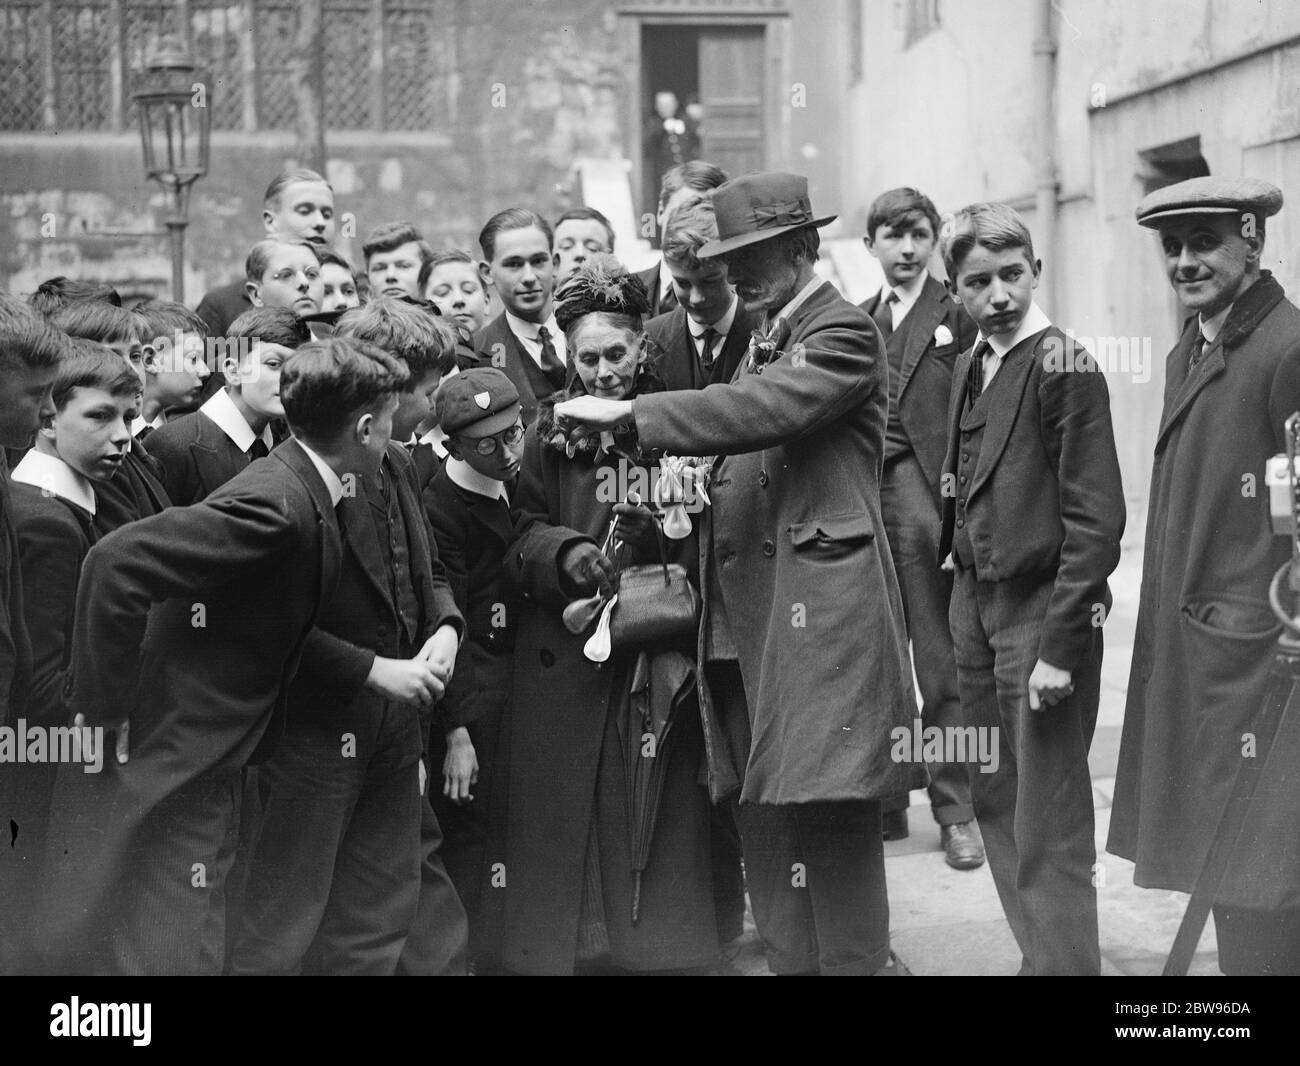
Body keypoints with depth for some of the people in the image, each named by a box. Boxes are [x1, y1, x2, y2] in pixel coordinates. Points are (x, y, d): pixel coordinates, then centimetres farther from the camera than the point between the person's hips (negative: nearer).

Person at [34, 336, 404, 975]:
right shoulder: (274, 506, -22)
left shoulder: (295, 492, 9)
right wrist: (104, 706, -22)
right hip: (161, 771, -10)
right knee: (165, 954, -7)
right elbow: (117, 562, -29)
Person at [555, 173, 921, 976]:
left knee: (830, 816, -7)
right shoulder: (766, 340, 21)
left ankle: (854, 960, 0)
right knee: (765, 819, 10)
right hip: (750, 614, 9)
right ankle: (789, 958, 17)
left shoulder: (845, 334, -6)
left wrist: (630, 415, -22)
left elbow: (766, 409, -22)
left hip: (821, 607, -9)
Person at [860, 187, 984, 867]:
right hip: (859, 503, 5)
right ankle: (882, 802, 20)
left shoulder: (958, 318, 0)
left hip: (925, 507, -4)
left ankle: (955, 811, 6)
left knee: (941, 670, -1)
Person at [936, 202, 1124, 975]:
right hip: (977, 603, 8)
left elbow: (1096, 520, -17)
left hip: (1041, 611, -8)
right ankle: (1041, 951, 28)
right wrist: (963, 594, 7)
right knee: (998, 803, 16)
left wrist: (1060, 646, -19)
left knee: (1049, 827, -4)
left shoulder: (1064, 368, -12)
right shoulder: (972, 368, 10)